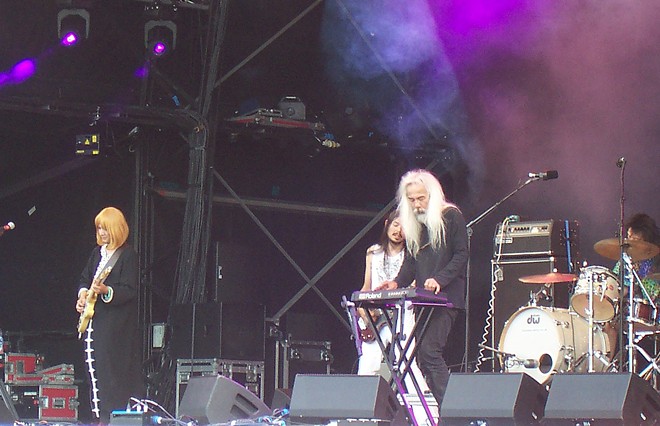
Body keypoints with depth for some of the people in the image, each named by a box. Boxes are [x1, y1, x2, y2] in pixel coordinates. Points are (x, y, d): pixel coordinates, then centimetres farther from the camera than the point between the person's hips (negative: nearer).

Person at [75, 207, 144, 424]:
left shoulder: (128, 255, -7)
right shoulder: (97, 252, 15)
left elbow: (130, 291, -14)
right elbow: (84, 279, 24)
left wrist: (106, 291, -28)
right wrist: (83, 294, 4)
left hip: (116, 322, -8)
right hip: (94, 318, 8)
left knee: (112, 370, -11)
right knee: (94, 368, 6)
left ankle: (113, 415, -9)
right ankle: (101, 415, 10)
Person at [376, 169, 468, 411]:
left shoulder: (451, 216, -3)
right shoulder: (412, 223, 18)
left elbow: (461, 255, -8)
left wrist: (439, 279, -21)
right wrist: (397, 282, 3)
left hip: (446, 297, -8)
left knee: (429, 351, -20)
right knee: (423, 357, 3)